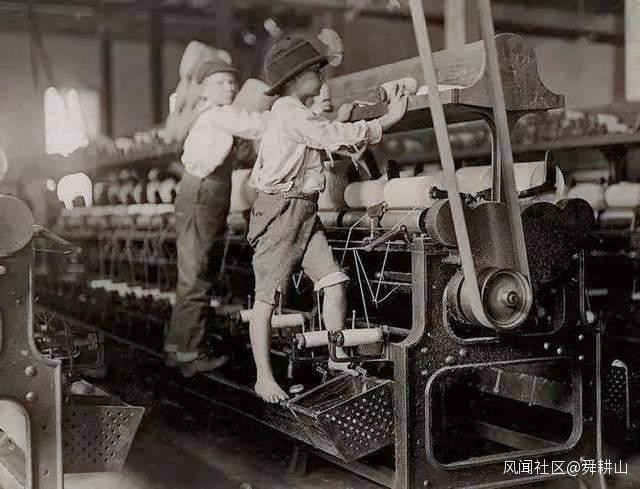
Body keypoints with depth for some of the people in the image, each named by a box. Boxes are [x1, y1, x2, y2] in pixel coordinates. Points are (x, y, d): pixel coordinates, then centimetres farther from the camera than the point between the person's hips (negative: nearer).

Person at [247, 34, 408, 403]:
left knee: (334, 282, 1)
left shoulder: (300, 115, 19)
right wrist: (389, 119, -14)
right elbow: (334, 137, -18)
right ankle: (264, 377, 3)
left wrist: (339, 122, 13)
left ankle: (339, 358, 12)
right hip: (280, 209, -9)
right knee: (268, 296, -3)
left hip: (306, 212, 9)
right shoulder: (288, 111, -13)